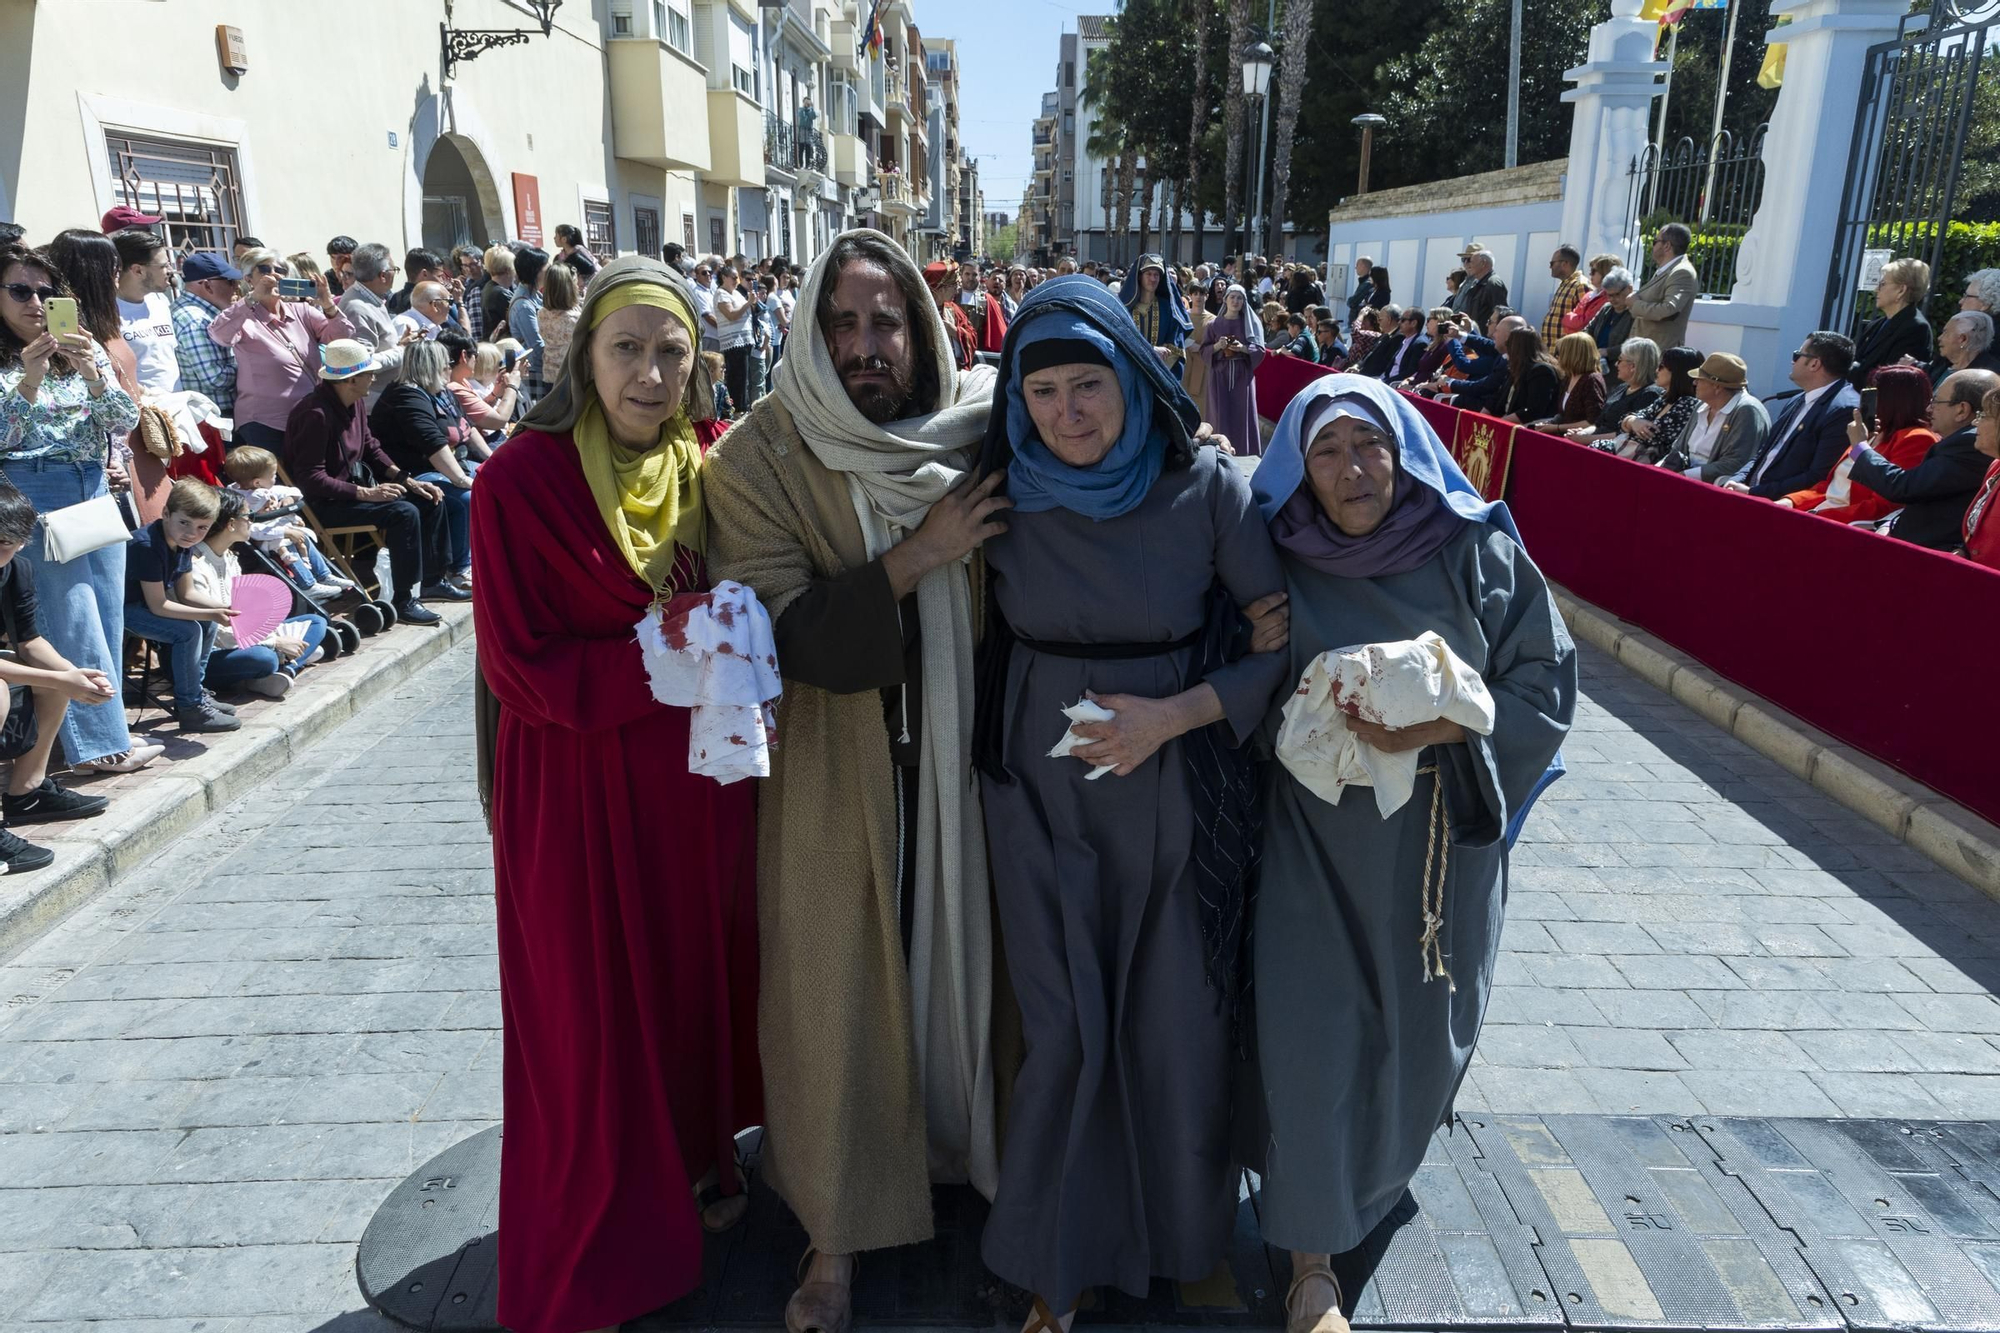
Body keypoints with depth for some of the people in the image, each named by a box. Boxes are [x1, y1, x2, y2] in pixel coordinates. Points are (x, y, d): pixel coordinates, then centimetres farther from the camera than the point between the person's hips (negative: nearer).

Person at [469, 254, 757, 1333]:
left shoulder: (714, 461, -1)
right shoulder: (523, 480, -14)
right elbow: (519, 667, -14)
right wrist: (659, 667, -24)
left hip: (700, 774, 4)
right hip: (578, 789, -4)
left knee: (700, 971, 16)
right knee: (592, 1010, 9)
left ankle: (697, 1163, 42)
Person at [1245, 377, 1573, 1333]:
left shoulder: (1477, 554, -7)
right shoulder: (1276, 563, -6)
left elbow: (1546, 684, -5)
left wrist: (1438, 726, -20)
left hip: (1438, 835, 1)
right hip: (1313, 841, -1)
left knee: (1418, 1029, 17)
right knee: (1311, 1038, -2)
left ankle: (1380, 1172, 51)